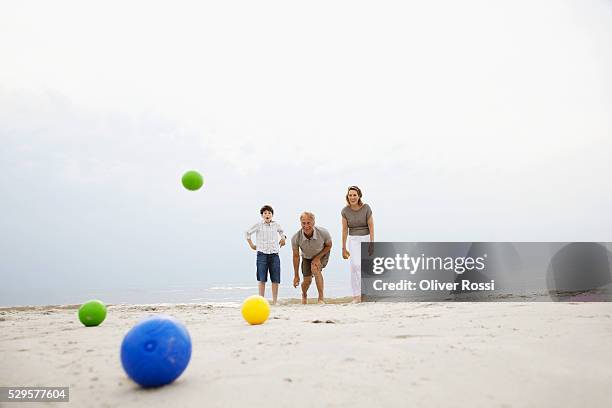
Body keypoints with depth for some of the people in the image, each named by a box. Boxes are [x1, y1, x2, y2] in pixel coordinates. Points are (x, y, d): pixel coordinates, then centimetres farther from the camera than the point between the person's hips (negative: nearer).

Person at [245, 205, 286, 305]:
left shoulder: (276, 225, 6)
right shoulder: (258, 225, -1)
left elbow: (282, 232, 28)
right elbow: (248, 233, 11)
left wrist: (282, 240, 14)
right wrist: (251, 245, 9)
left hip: (274, 254, 2)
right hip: (262, 254, -2)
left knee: (275, 279, 2)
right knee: (262, 279, -1)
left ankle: (274, 301, 10)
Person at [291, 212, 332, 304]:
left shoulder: (323, 233, -33)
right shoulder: (296, 238, -31)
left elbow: (329, 246, -11)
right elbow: (296, 256, -15)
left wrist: (318, 258, -21)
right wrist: (296, 276, -9)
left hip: (322, 255, -1)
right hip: (307, 257, 2)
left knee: (315, 268, -29)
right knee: (307, 281, -1)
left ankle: (321, 298, -17)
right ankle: (304, 295, 37)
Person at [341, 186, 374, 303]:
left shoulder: (366, 208, -9)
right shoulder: (345, 211, -5)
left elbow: (371, 227, -7)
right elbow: (345, 229, -1)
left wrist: (371, 243, -13)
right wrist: (344, 248, 1)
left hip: (366, 238, 0)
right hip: (353, 240, 0)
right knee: (355, 265, -16)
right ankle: (356, 296, -12)